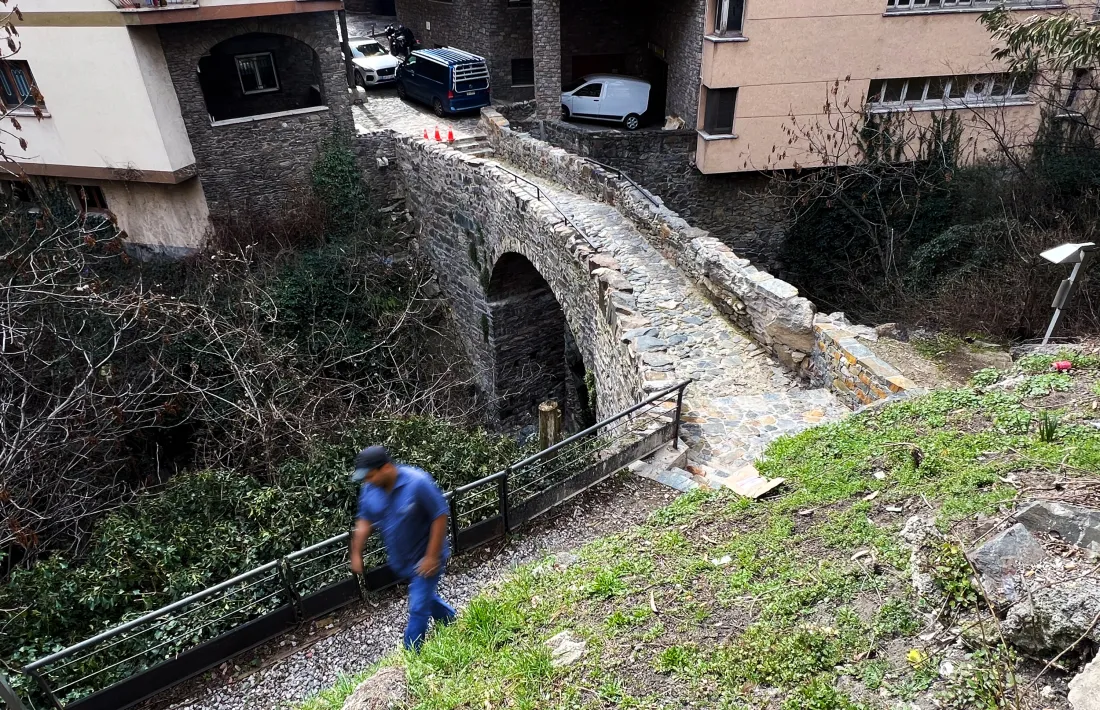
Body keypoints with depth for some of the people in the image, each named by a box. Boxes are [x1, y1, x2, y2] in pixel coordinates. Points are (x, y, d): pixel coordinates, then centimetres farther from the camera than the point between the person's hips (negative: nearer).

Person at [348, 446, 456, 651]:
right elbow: (364, 521, 3)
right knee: (424, 598, 24)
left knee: (418, 608, -3)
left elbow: (440, 516, -24)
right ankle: (456, 624, 48)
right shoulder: (370, 489, -11)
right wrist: (356, 554, 2)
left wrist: (432, 556, -22)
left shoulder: (417, 483, -29)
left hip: (425, 558, -7)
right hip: (401, 560, 7)